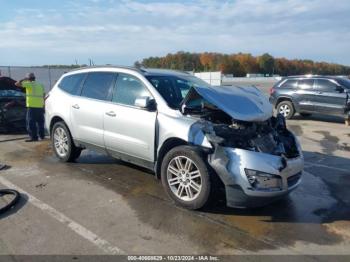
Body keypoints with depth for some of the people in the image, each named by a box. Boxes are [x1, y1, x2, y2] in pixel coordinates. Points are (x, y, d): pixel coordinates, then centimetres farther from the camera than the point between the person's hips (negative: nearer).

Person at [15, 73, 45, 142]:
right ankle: (42, 136, 21)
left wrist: (23, 79, 12)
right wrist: (43, 105, 19)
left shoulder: (28, 84, -4)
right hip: (40, 106, 7)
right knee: (40, 122, 15)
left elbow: (17, 84, -2)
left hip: (32, 106, -6)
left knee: (31, 122, -2)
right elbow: (43, 95, 15)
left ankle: (34, 137, -4)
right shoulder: (40, 85, 15)